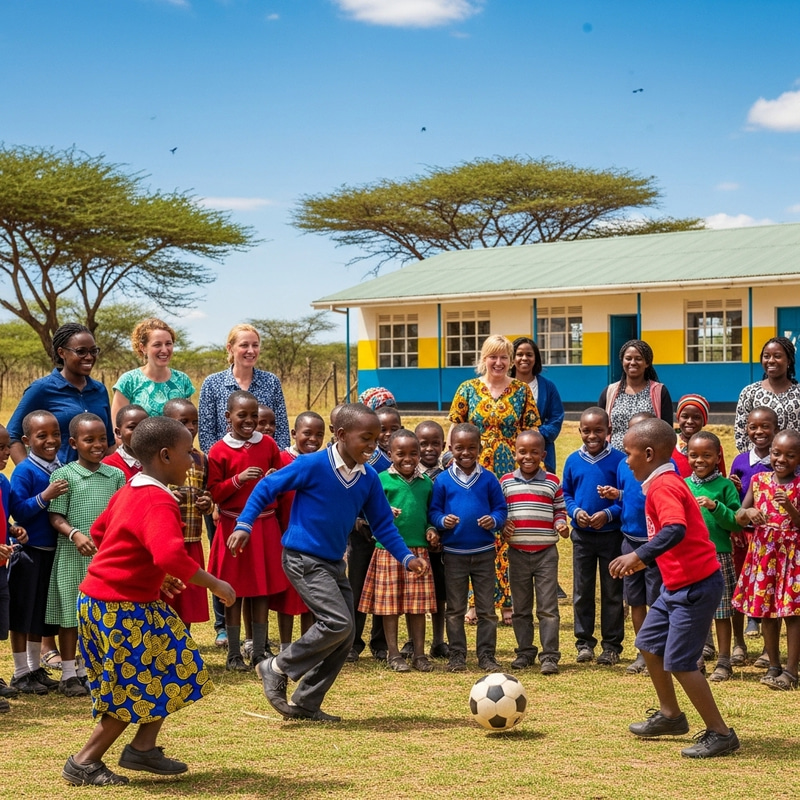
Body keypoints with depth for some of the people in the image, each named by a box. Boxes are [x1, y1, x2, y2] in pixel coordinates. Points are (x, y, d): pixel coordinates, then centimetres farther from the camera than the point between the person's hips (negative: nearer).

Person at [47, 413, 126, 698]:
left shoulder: (115, 475, 6)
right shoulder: (64, 475, -6)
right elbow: (56, 516, -8)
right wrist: (75, 534, -24)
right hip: (73, 555, -4)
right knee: (70, 613, 3)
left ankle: (88, 669, 23)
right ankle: (68, 673, 12)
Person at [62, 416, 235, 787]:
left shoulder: (129, 491, 9)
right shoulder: (159, 502, -22)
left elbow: (100, 532, 24)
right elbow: (171, 556, -39)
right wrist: (215, 584, -25)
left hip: (103, 599, 10)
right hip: (121, 609, -10)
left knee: (170, 673, 15)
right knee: (139, 691, 1)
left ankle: (143, 749, 22)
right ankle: (84, 763, 11)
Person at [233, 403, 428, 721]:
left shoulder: (369, 478, 1)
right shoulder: (313, 465, -16)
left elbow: (382, 524, 9)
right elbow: (267, 487, -9)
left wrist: (407, 558, -1)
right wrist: (244, 525, -16)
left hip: (333, 563, 8)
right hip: (303, 559, -8)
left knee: (344, 637, 6)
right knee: (338, 623, -19)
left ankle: (305, 704, 19)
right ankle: (276, 670, -1)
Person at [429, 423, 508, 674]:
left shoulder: (488, 479, 1)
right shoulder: (443, 480, -1)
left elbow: (501, 508, 4)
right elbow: (433, 511, 2)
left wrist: (494, 520, -17)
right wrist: (442, 520, -19)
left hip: (484, 552, 0)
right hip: (454, 553, 0)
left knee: (486, 609, 5)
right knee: (455, 609, 8)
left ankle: (487, 655, 13)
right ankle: (456, 655, 17)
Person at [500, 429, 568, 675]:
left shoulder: (553, 482, 2)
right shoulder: (505, 482, 3)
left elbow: (560, 510, 10)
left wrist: (561, 524, -10)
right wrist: (502, 527, -9)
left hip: (546, 552, -1)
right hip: (517, 553, 2)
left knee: (548, 607, -3)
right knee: (521, 607, 11)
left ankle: (549, 656, 0)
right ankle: (524, 652, 22)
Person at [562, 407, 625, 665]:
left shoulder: (618, 460, -9)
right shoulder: (573, 461, 1)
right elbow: (566, 494, 8)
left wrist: (609, 514, -20)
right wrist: (575, 511, -10)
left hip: (611, 535, -3)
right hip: (582, 535, 3)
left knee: (612, 592, 6)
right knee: (582, 591, 9)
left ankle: (611, 645, 15)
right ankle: (584, 641, 20)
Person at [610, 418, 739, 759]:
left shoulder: (663, 486, -20)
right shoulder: (667, 482, 12)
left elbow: (675, 529, -37)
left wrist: (640, 556, -43)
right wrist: (647, 560, 28)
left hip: (696, 586, -11)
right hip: (678, 584, 11)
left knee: (679, 663, -7)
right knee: (648, 643, 19)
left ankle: (720, 734, 4)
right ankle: (670, 715, 34)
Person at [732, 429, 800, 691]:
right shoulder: (759, 480, 4)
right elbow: (739, 518, 4)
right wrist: (748, 513, -17)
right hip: (763, 553, 4)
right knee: (766, 610, 10)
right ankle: (774, 666, 23)